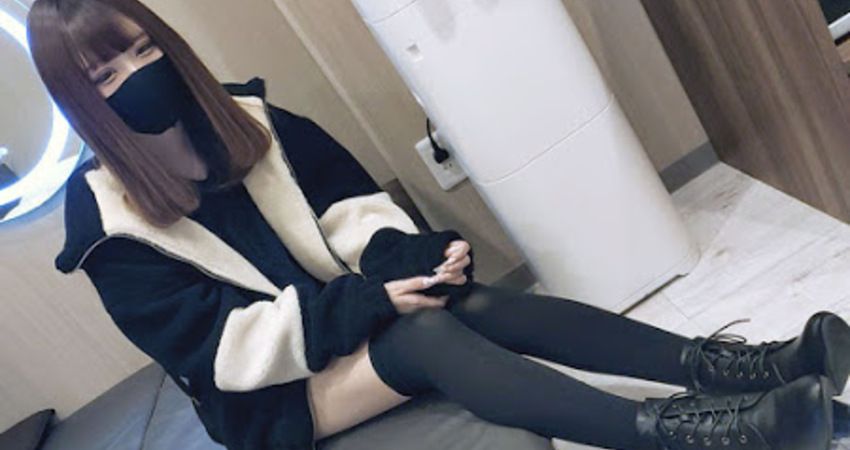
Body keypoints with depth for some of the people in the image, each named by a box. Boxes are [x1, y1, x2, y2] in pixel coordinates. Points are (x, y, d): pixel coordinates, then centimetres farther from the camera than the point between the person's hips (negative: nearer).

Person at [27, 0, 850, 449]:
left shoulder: (249, 119, 0)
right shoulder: (107, 223, -11)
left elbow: (352, 203, -1)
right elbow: (221, 345, -17)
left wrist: (403, 257, -23)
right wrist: (369, 300, -26)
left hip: (351, 310, 4)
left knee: (476, 302, -25)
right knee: (428, 332, -34)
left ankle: (709, 367, -28)